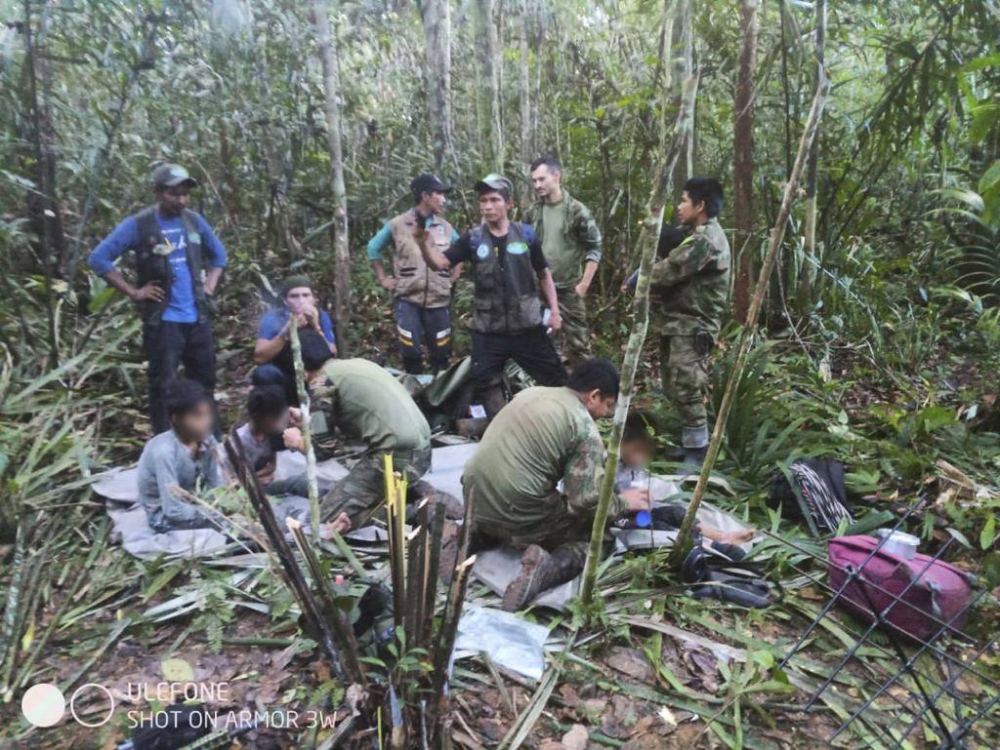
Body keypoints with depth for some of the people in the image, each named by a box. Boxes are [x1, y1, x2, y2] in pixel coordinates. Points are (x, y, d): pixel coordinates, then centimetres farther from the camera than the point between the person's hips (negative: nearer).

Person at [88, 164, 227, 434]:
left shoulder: (195, 221, 7)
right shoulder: (138, 225, -7)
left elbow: (219, 254, 22)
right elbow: (99, 258, -7)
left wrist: (210, 285, 8)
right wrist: (133, 292, -10)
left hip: (198, 318, 5)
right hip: (162, 321, -5)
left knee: (204, 381, 12)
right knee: (163, 385, -1)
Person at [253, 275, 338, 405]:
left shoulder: (321, 317, -9)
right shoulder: (272, 318, -14)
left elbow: (332, 356, -17)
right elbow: (259, 358, -24)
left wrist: (316, 327, -30)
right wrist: (287, 331, -34)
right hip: (282, 381, -2)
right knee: (264, 373, -31)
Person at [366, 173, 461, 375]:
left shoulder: (446, 227, 7)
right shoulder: (397, 224, -2)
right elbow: (374, 248, 11)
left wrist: (454, 277, 11)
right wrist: (383, 279, 7)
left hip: (439, 301, 3)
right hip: (407, 300, -2)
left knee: (441, 355, 8)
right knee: (411, 354, 1)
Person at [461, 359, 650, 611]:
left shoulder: (530, 393, 13)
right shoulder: (585, 428, -8)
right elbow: (587, 500, -13)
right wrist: (623, 502, 7)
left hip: (475, 500, 7)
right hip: (516, 514, -7)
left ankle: (475, 535, 11)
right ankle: (547, 568, -14)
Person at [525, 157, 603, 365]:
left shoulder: (577, 211, -8)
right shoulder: (533, 212, 5)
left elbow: (595, 249, -7)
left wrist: (584, 284, -11)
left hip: (568, 289, -4)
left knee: (577, 341, 1)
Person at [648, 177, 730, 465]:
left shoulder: (705, 240, -17)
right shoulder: (702, 235, 18)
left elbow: (667, 271, -17)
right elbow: (674, 268, 15)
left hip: (692, 325, -11)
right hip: (683, 322, 11)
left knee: (686, 390, -6)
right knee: (676, 388, 16)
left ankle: (696, 455, 3)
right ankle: (689, 443, 28)